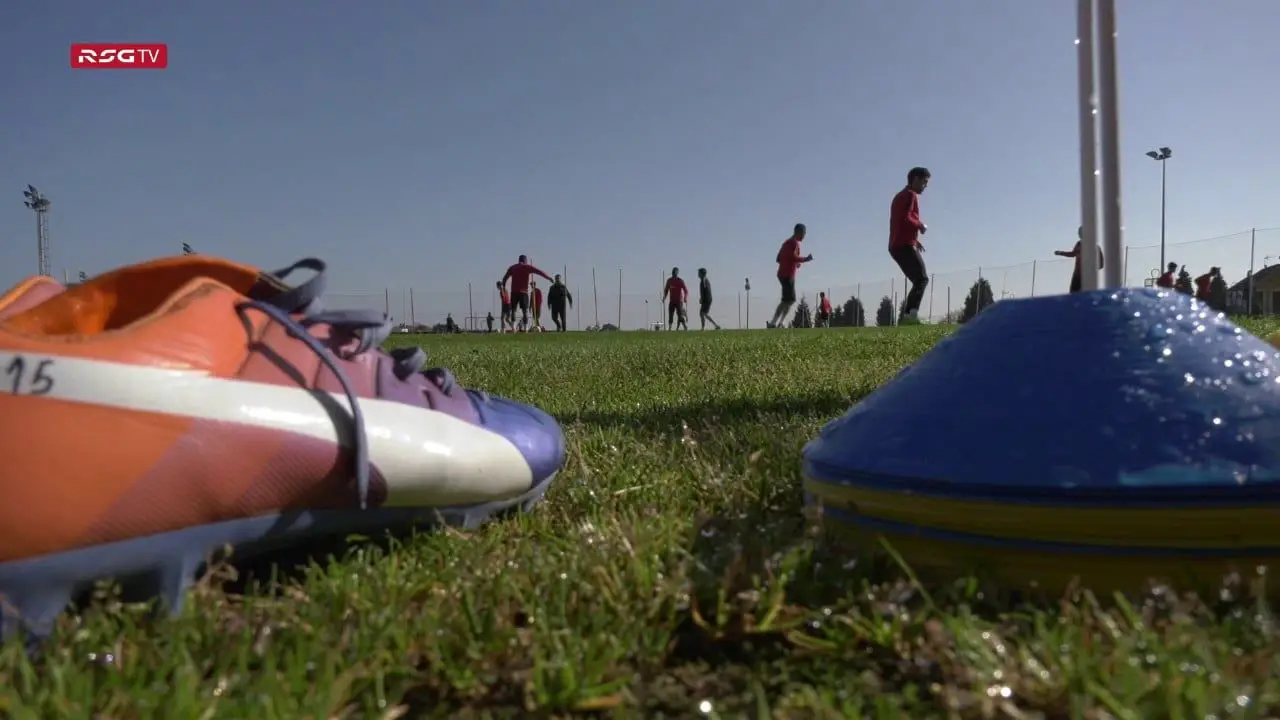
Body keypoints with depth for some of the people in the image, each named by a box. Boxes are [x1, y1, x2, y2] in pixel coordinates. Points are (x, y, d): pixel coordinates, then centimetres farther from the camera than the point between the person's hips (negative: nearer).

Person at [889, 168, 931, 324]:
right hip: (905, 246, -10)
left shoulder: (900, 196, 25)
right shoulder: (911, 195, -6)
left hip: (896, 245, 10)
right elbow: (906, 218, -20)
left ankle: (905, 316, 3)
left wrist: (914, 240, 21)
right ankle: (911, 315, -30)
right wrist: (921, 225, -5)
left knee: (919, 281, 11)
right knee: (922, 279, -14)